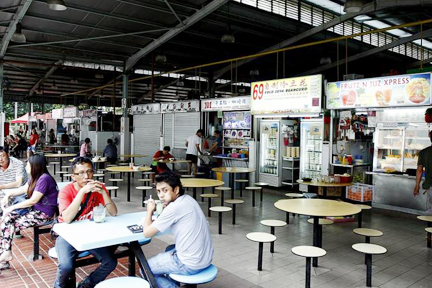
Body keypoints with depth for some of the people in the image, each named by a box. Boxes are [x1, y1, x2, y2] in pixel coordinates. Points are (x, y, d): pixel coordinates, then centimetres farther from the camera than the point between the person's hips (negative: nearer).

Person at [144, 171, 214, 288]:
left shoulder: (175, 207, -21)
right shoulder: (187, 199, 3)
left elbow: (147, 232, -15)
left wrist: (150, 211, 1)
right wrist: (164, 209, 3)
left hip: (191, 265, -8)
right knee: (170, 249, 35)